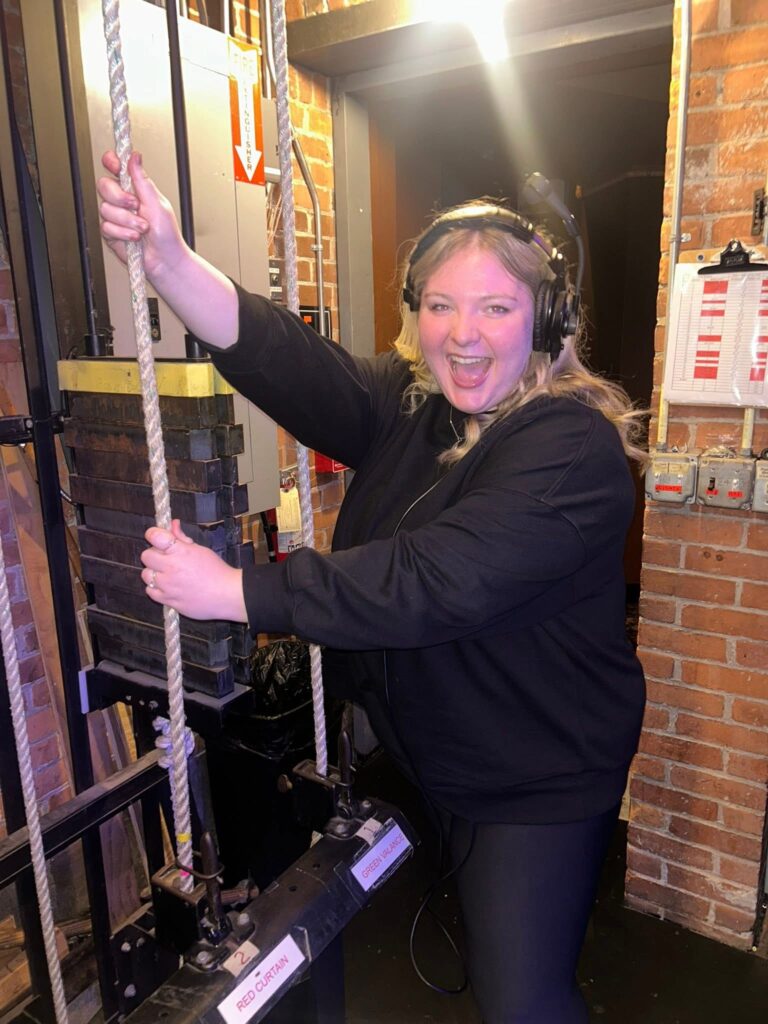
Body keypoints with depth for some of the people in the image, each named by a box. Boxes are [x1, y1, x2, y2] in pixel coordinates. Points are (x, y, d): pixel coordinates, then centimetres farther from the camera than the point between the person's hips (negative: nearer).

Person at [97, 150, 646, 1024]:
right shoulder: (405, 402, -3)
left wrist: (235, 592, -33)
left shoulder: (572, 446, -26)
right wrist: (169, 262, -33)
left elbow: (434, 581, -36)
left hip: (537, 782, -6)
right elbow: (292, 364, -20)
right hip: (419, 747, 7)